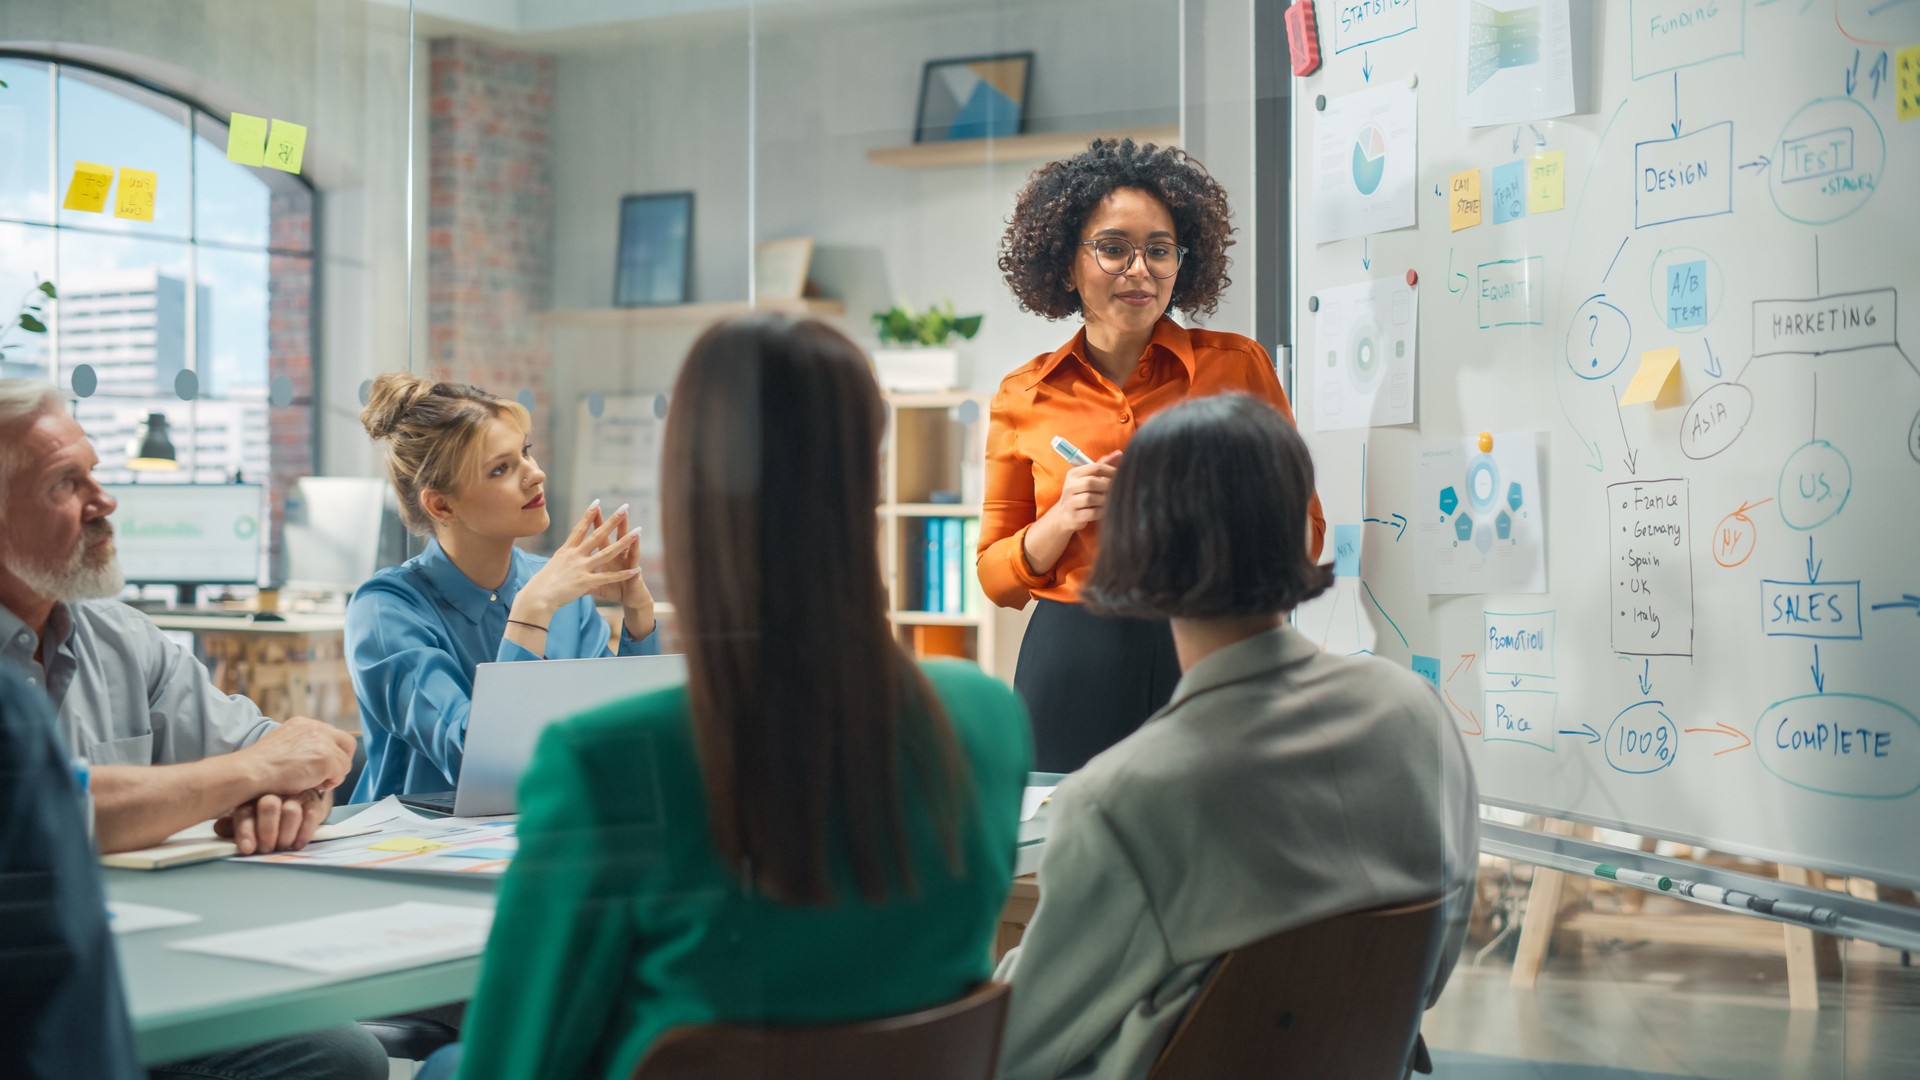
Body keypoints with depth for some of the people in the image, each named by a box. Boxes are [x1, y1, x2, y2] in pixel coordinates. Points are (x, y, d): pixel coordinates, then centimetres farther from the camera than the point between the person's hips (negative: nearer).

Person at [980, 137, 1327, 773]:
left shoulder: (1239, 365, 2)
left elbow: (1302, 535, 5)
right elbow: (997, 578, 9)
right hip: (1073, 667, 1)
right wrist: (1062, 520, -9)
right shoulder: (1024, 398, 6)